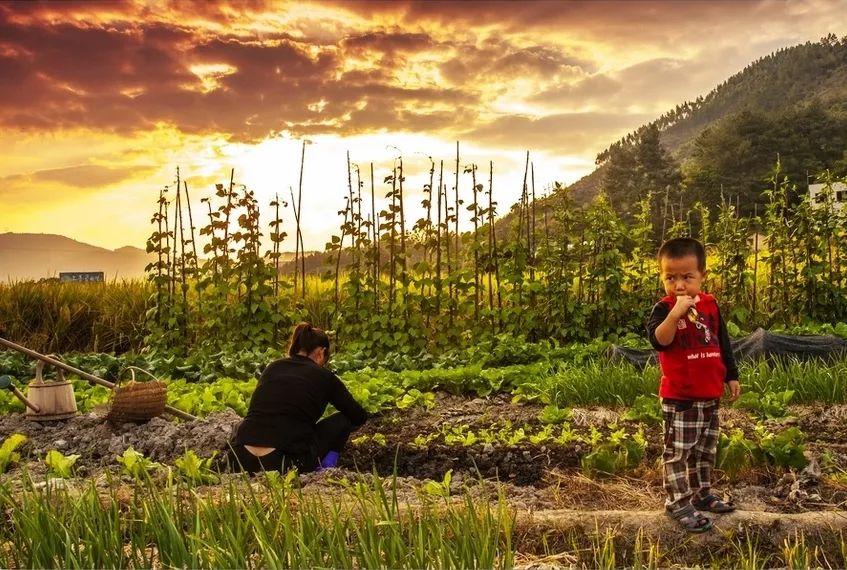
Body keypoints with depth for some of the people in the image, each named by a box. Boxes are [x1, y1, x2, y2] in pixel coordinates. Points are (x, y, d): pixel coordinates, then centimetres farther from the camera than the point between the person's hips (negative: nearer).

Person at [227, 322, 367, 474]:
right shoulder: (324, 377, 8)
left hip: (243, 461, 4)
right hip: (288, 464, -4)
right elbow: (360, 417, 18)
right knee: (344, 419, 17)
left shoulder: (272, 367, 20)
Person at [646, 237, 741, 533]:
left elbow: (723, 343, 14)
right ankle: (678, 502, 5)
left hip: (710, 395, 7)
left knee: (706, 449, 19)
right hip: (679, 397, -6)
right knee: (678, 451, -2)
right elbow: (658, 341, -30)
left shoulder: (710, 304, 4)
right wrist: (675, 313, -39)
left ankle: (702, 493, 33)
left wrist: (731, 376, 16)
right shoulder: (663, 308, -13)